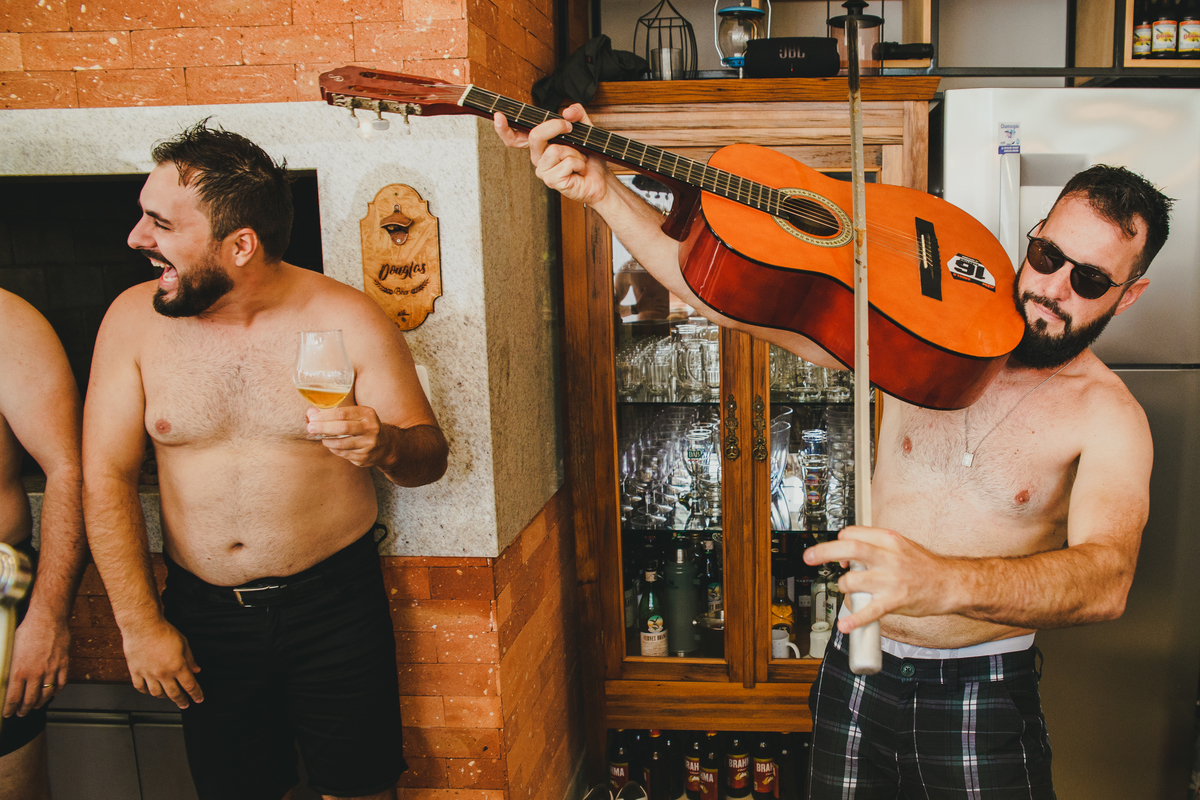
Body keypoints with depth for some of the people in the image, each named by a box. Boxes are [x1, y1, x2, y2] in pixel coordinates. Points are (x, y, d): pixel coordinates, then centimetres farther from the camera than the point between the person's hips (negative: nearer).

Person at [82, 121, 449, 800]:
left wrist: (386, 444, -29)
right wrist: (140, 623, -5)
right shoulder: (135, 319, -4)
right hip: (202, 614, 2)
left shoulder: (347, 318, -10)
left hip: (337, 605, -2)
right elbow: (107, 475, -2)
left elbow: (430, 457, -4)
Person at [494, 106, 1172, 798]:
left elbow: (1108, 577, -30)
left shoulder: (1108, 414, -12)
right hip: (859, 672, 3)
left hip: (982, 702, -2)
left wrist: (944, 580, -49)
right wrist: (604, 191, -19)